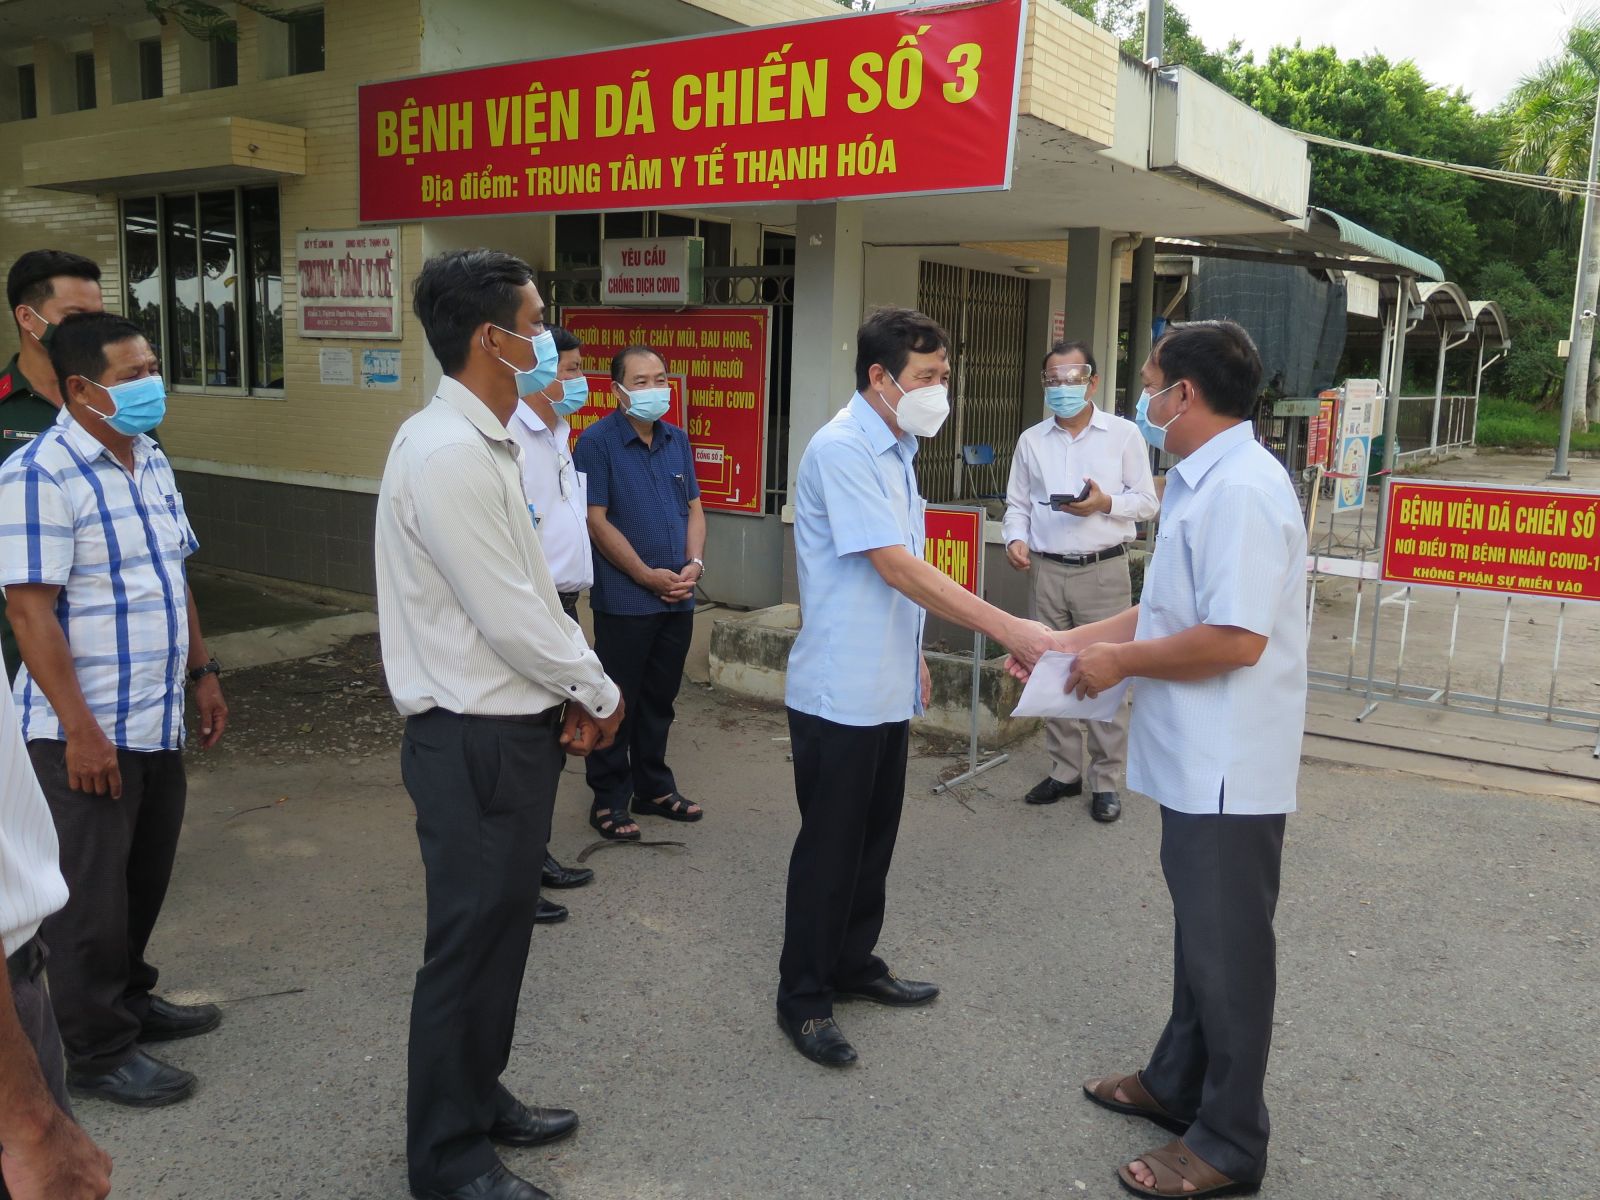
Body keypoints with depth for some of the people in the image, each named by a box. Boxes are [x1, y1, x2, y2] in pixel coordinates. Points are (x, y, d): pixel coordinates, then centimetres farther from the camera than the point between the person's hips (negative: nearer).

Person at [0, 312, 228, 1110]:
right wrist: (80, 729, -21)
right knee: (91, 896, 5)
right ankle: (94, 1050, 20)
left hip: (159, 722, 8)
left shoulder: (150, 460, 9)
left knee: (143, 880, 19)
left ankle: (128, 997, 38)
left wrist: (201, 671, 15)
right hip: (85, 733, -8)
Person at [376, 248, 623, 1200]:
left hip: (515, 726, 10)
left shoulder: (486, 444, 9)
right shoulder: (447, 454, -22)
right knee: (471, 942, 5)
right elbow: (507, 616, -22)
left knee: (502, 926, 21)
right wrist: (600, 694, -8)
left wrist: (573, 688, 3)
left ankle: (480, 1099, 41)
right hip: (477, 741, -10)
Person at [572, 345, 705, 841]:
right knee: (618, 703, 4)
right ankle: (609, 800, 15)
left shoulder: (677, 440, 10)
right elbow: (597, 520, -13)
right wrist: (649, 576, -14)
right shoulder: (597, 441, -9)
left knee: (660, 699, 16)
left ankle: (654, 788, 29)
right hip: (624, 600, -6)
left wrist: (694, 564, -3)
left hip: (678, 598, 6)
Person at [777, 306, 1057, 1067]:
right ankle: (803, 998, 18)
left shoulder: (896, 450, 11)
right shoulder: (841, 450, -19)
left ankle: (854, 965, 35)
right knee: (829, 848, 3)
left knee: (873, 840, 18)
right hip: (840, 691, -9)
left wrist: (912, 656, 20)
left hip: (887, 689, 9)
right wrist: (1007, 629, -27)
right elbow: (898, 568, -25)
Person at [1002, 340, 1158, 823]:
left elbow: (1147, 501, 1)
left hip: (1103, 570, -3)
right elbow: (1017, 504, 11)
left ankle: (1105, 781, 8)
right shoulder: (1031, 440, 9)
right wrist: (1016, 538, -8)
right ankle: (1064, 771, 23)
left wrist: (1105, 504, -16)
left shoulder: (1124, 434, 1)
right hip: (1047, 570, 3)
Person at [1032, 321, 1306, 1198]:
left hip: (1228, 766, -10)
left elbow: (1235, 638, -29)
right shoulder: (1203, 483, 10)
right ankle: (1178, 1083, 40)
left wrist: (1120, 661, -16)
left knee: (1229, 950, 4)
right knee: (1198, 933, 22)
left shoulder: (1241, 490, -22)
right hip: (1196, 759, 10)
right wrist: (1073, 640, 12)